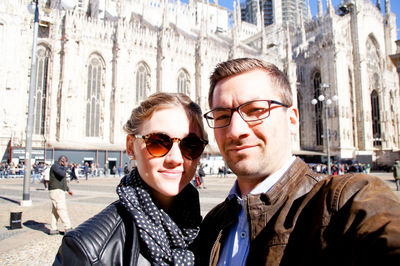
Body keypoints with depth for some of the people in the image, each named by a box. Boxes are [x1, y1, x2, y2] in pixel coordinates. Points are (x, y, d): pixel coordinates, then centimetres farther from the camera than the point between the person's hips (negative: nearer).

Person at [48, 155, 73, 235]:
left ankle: (53, 229, 14)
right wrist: (65, 167, -12)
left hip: (59, 192, 10)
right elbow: (62, 174, -30)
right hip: (56, 192, -10)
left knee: (55, 211, 10)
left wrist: (68, 189, 34)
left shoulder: (60, 167, 20)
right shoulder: (55, 166, -11)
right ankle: (68, 228, -11)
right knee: (62, 210, -11)